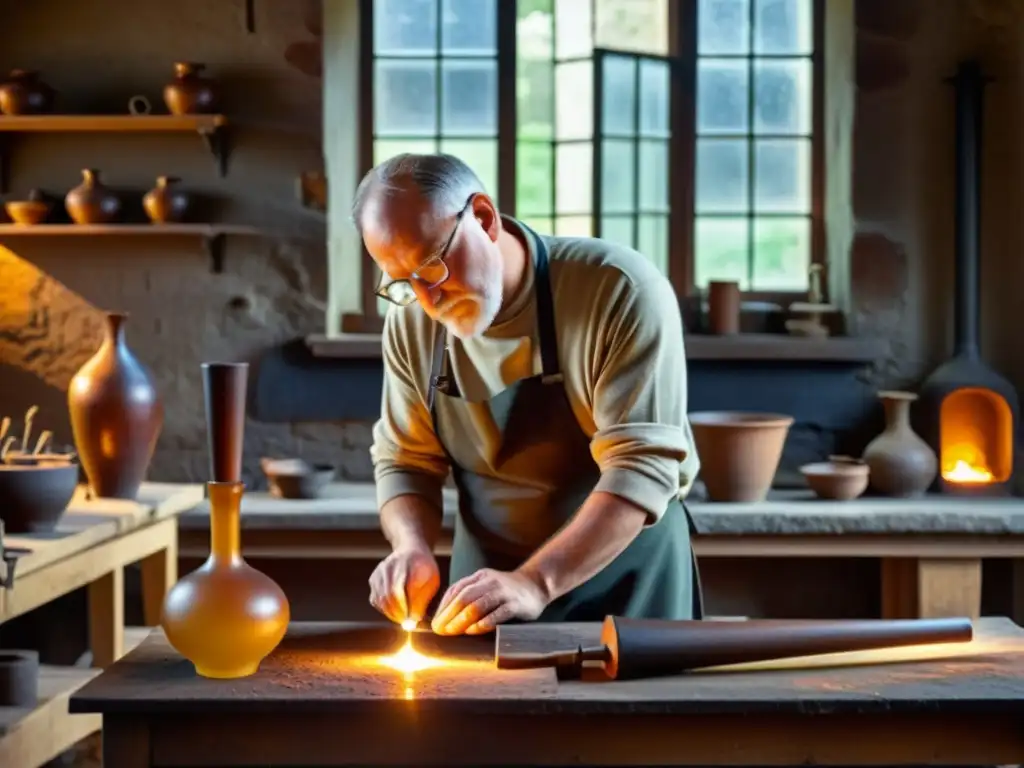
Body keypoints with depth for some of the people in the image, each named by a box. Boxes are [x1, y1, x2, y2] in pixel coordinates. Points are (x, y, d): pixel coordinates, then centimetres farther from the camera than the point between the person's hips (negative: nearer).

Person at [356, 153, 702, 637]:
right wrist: (413, 548, -17)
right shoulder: (410, 323, -5)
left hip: (626, 581, -3)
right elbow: (404, 462, 5)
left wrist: (535, 583, -37)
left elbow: (642, 466, -26)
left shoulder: (620, 291, -21)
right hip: (487, 580, 4)